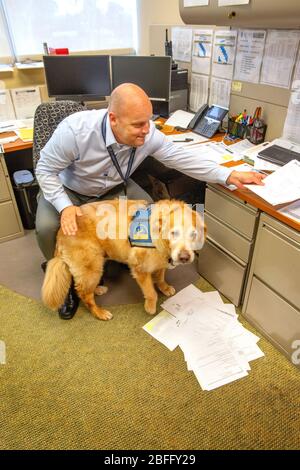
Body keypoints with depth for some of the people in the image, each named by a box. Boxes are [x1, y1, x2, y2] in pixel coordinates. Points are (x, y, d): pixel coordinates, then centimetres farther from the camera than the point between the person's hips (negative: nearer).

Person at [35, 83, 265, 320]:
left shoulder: (148, 134, -24)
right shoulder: (75, 130, -35)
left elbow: (181, 157, -18)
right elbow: (45, 169, -23)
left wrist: (229, 175, -23)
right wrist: (65, 206, -36)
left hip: (112, 188, 3)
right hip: (67, 190, -2)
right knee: (47, 227, -27)